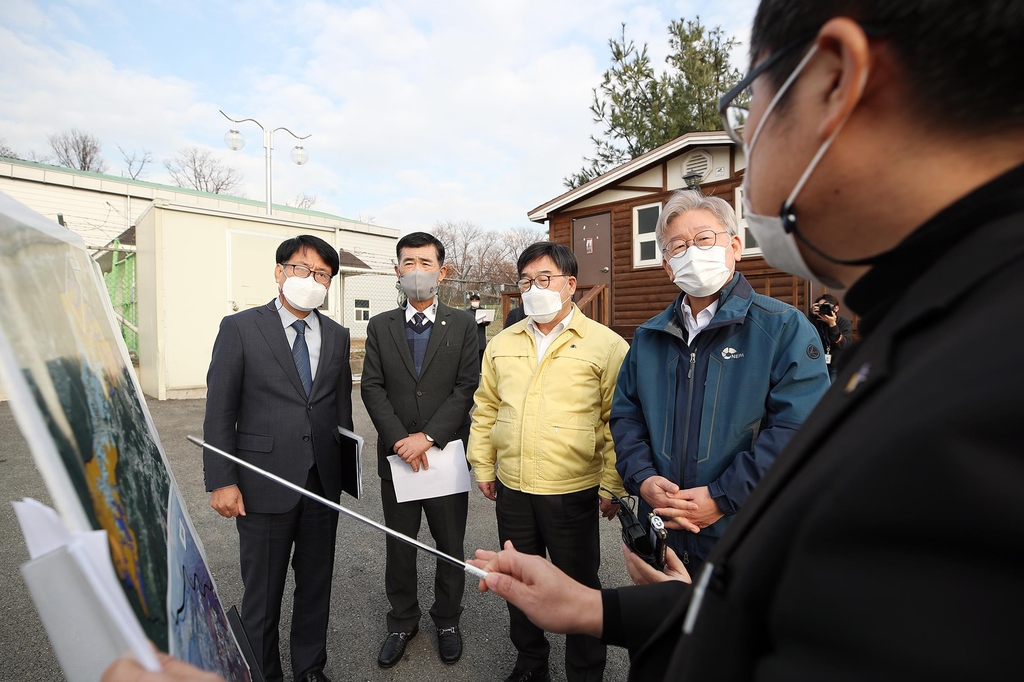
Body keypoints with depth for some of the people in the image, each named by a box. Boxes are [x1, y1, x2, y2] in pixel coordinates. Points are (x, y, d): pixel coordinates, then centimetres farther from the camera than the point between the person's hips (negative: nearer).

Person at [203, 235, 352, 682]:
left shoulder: (336, 335, 6)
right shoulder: (240, 328, -5)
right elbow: (219, 411, -6)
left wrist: (344, 467, 8)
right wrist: (221, 481, -10)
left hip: (323, 482, 4)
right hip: (265, 482, -3)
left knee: (316, 584, 18)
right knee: (263, 591, 12)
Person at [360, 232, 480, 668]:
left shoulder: (462, 326, 0)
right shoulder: (380, 326, 5)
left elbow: (466, 388, -7)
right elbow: (372, 388, -1)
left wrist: (428, 436, -15)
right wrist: (401, 440, -13)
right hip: (396, 454, 2)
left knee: (450, 546, 13)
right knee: (399, 546, 15)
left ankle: (447, 621, 35)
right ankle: (402, 622, 37)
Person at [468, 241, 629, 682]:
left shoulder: (605, 345, -8)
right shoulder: (501, 344, 6)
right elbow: (486, 410, 11)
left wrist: (613, 485, -8)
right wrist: (483, 467, 10)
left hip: (573, 492, -4)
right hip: (512, 489, 5)